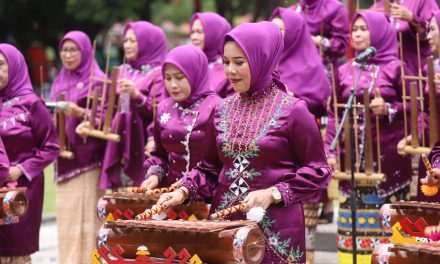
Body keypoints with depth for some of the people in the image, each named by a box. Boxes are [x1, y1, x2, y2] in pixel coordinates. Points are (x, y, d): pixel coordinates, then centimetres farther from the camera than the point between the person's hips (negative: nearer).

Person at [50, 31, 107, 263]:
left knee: (86, 217, -8)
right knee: (66, 219, 6)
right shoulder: (59, 82, 16)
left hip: (88, 160, -6)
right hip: (64, 158, 6)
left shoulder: (97, 81, -4)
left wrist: (80, 112, -24)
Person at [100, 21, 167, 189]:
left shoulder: (158, 74, -3)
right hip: (119, 147, 6)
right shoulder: (123, 71, 16)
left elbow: (159, 113, -12)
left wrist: (137, 95, -25)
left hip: (143, 150, -6)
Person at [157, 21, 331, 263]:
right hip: (225, 223, 4)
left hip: (276, 228, -4)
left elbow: (317, 171, -5)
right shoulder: (222, 110, 7)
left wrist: (273, 194, -15)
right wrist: (184, 191, -2)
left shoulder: (292, 110, -7)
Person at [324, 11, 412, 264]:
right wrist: (330, 151, 2)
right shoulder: (345, 71, 10)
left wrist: (388, 109, -16)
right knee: (356, 216, 4)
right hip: (354, 154, 3)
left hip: (388, 154, -3)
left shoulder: (395, 67, 0)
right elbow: (334, 114, 9)